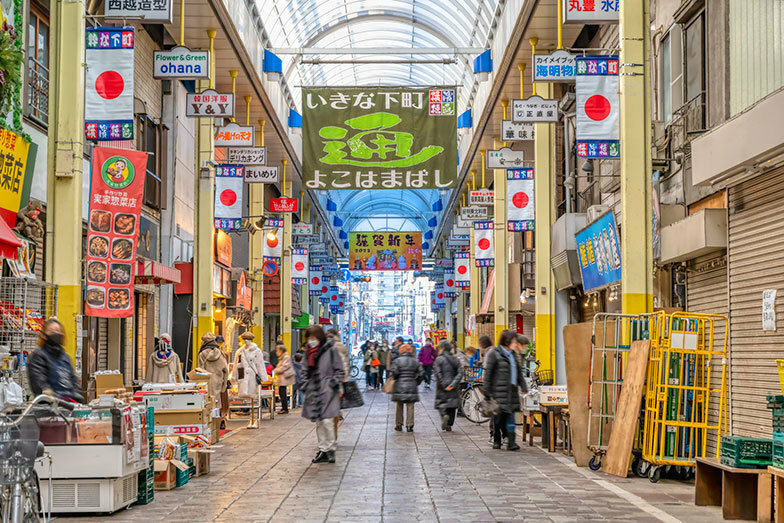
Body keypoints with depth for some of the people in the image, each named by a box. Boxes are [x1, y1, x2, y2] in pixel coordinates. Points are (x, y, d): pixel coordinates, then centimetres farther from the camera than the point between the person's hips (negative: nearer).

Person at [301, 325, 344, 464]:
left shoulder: (330, 350, -4)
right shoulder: (309, 353, 14)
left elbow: (339, 370, -2)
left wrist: (334, 383, -10)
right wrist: (306, 384, 12)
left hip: (327, 390, -6)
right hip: (313, 391, 6)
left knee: (326, 420, -13)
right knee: (318, 422, 7)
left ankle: (331, 448, -1)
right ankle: (323, 450, 13)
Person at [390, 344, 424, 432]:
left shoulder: (397, 361, -4)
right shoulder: (416, 362, 6)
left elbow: (393, 372, -15)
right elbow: (421, 373, 2)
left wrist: (394, 379, 5)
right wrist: (416, 383, 13)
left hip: (399, 387, -1)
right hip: (412, 387, 1)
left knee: (399, 406, 10)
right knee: (410, 407, 4)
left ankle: (398, 425, 14)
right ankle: (409, 425, 1)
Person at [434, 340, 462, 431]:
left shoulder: (439, 359, -7)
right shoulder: (455, 359, 6)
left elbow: (438, 374, -14)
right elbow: (460, 373, -3)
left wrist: (443, 385, -9)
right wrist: (453, 384, -10)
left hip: (442, 387, -4)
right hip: (453, 388, 4)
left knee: (440, 403, 8)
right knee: (452, 405, 11)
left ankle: (444, 415, -21)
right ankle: (449, 425, 9)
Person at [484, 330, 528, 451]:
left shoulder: (514, 354, 16)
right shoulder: (495, 354, -4)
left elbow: (519, 374, 20)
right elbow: (488, 373, -6)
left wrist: (524, 389, 12)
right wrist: (487, 391, -10)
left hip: (512, 390, 5)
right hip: (499, 390, -5)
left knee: (510, 415, -3)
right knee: (498, 416, 1)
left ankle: (511, 442, -6)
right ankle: (496, 440, 16)